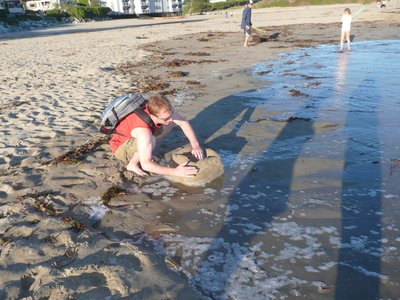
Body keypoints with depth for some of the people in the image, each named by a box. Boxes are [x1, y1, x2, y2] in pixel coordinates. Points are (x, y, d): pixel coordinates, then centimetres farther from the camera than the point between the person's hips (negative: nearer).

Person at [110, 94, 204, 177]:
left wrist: (195, 146, -16)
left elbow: (183, 122, -10)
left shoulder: (158, 110, -23)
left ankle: (146, 151, 1)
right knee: (151, 139, -37)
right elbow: (145, 165, -42)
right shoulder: (143, 130, -41)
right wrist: (175, 172, -43)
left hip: (134, 139, 7)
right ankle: (132, 164, -12)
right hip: (121, 148, -7)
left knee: (170, 124, -5)